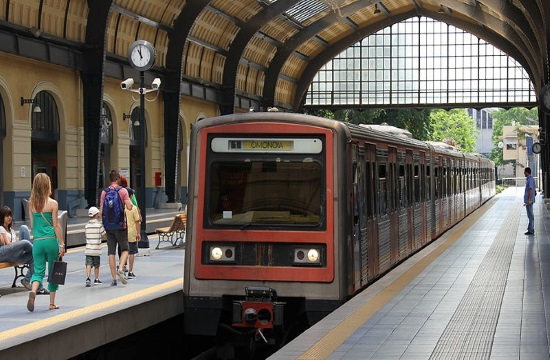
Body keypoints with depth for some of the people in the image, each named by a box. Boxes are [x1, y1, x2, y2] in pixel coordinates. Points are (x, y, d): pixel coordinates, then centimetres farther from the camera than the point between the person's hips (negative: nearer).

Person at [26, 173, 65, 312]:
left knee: (38, 271, 6)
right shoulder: (52, 203, -7)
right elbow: (56, 225, -6)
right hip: (51, 240, -3)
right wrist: (62, 244, -1)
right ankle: (52, 303, 14)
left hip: (37, 241, 3)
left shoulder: (31, 203, 3)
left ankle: (33, 291, -24)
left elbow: (32, 224, 10)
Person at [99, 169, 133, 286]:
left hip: (108, 225, 3)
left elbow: (101, 211, 4)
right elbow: (129, 206, -13)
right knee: (125, 249, 9)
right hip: (120, 225, -3)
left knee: (111, 252, 4)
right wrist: (130, 201, 7)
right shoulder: (123, 191, -6)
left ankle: (114, 278, 4)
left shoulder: (104, 192, 5)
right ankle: (120, 269, -15)